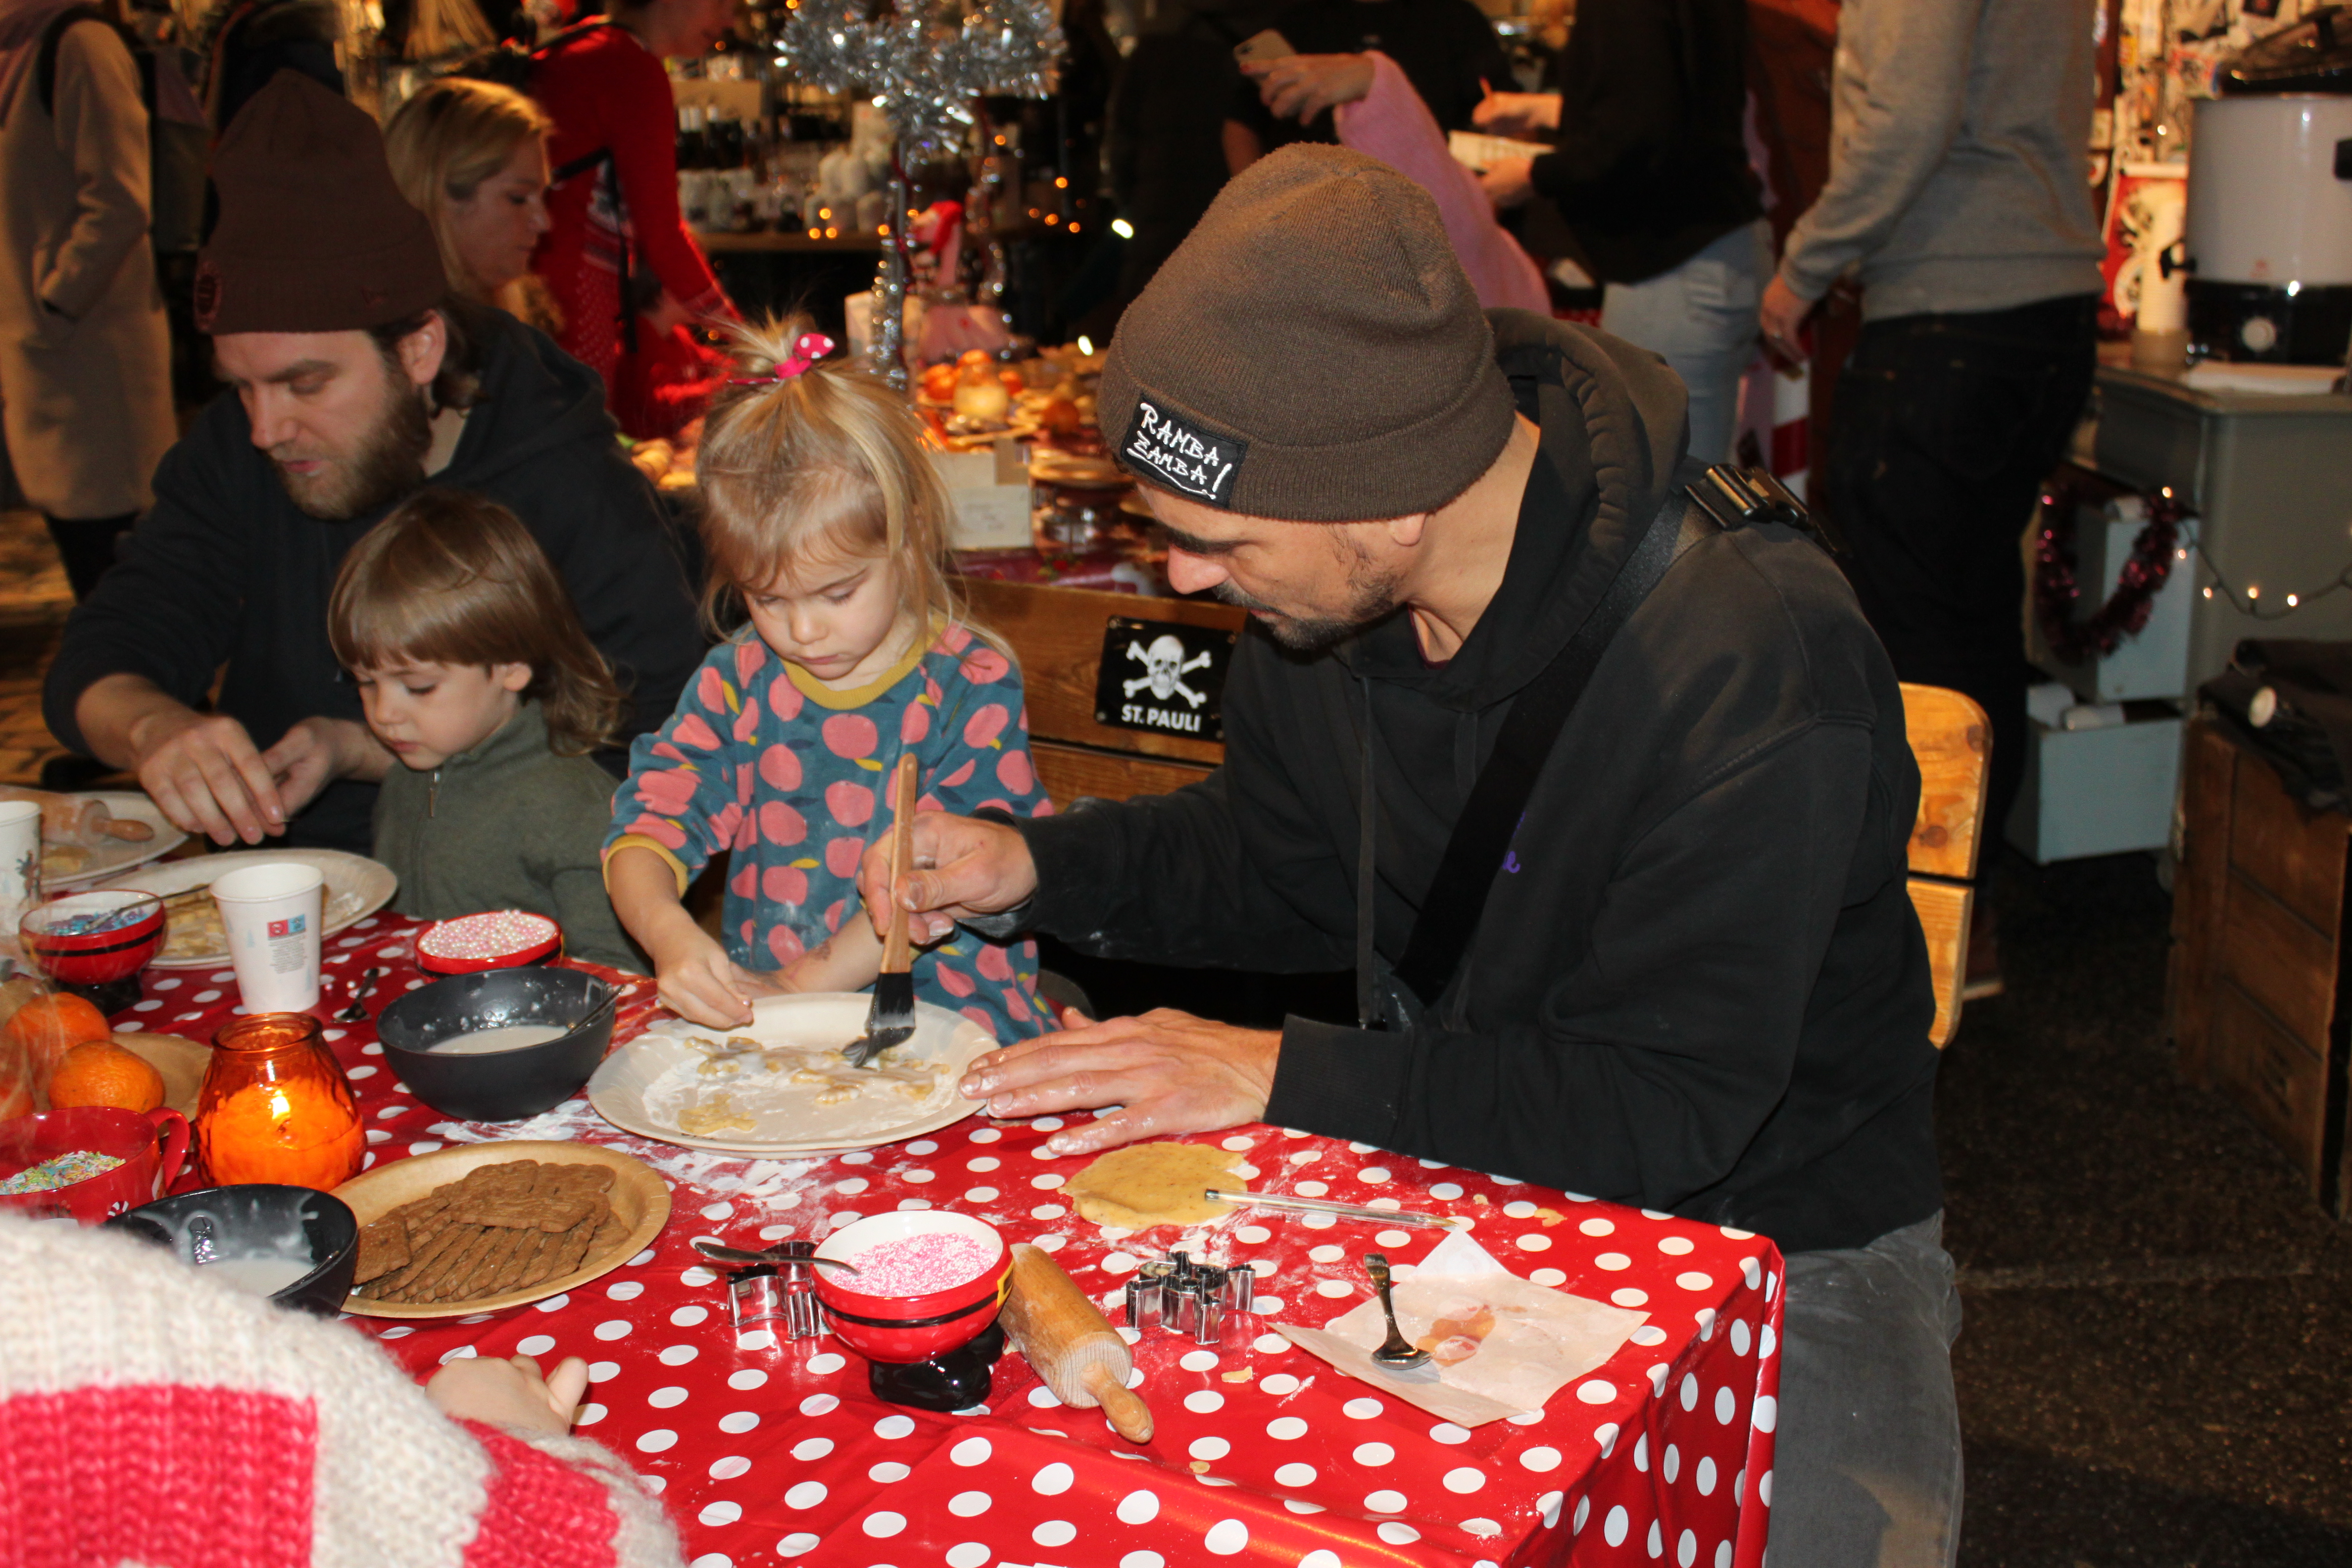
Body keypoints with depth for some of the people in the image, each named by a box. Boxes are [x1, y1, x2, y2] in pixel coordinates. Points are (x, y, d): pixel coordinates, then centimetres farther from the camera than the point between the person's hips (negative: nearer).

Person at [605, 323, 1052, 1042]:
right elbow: (647, 823, 0)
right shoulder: (737, 681, 7)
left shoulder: (972, 686, -6)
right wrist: (667, 934, -23)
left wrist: (807, 982, -15)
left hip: (945, 1014, -2)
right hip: (753, 1018, 3)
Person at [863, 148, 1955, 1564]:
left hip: (1773, 1242, -4)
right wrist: (1036, 869, -4)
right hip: (1463, 1181, 5)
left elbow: (1669, 1105, -26)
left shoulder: (1755, 664, -28)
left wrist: (1285, 1077, -27)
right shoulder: (1326, 590, -7)